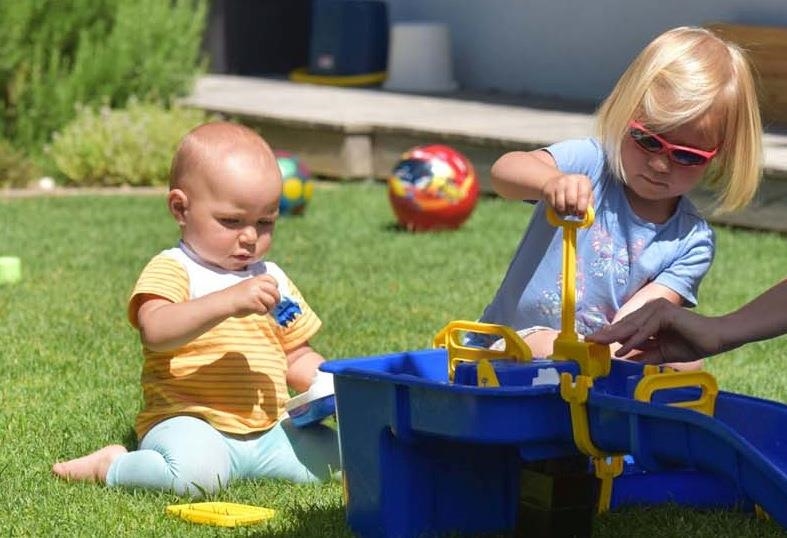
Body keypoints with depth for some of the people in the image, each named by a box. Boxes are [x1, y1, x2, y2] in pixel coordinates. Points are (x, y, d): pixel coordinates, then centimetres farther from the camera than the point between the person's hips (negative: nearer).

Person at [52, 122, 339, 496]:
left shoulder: (272, 280, 18)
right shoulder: (171, 270, -5)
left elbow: (297, 357, 27)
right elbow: (156, 331, -26)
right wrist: (228, 302, -35)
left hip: (266, 432, 7)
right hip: (188, 422, -7)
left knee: (330, 451, -11)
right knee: (198, 472, -36)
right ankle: (111, 466, -5)